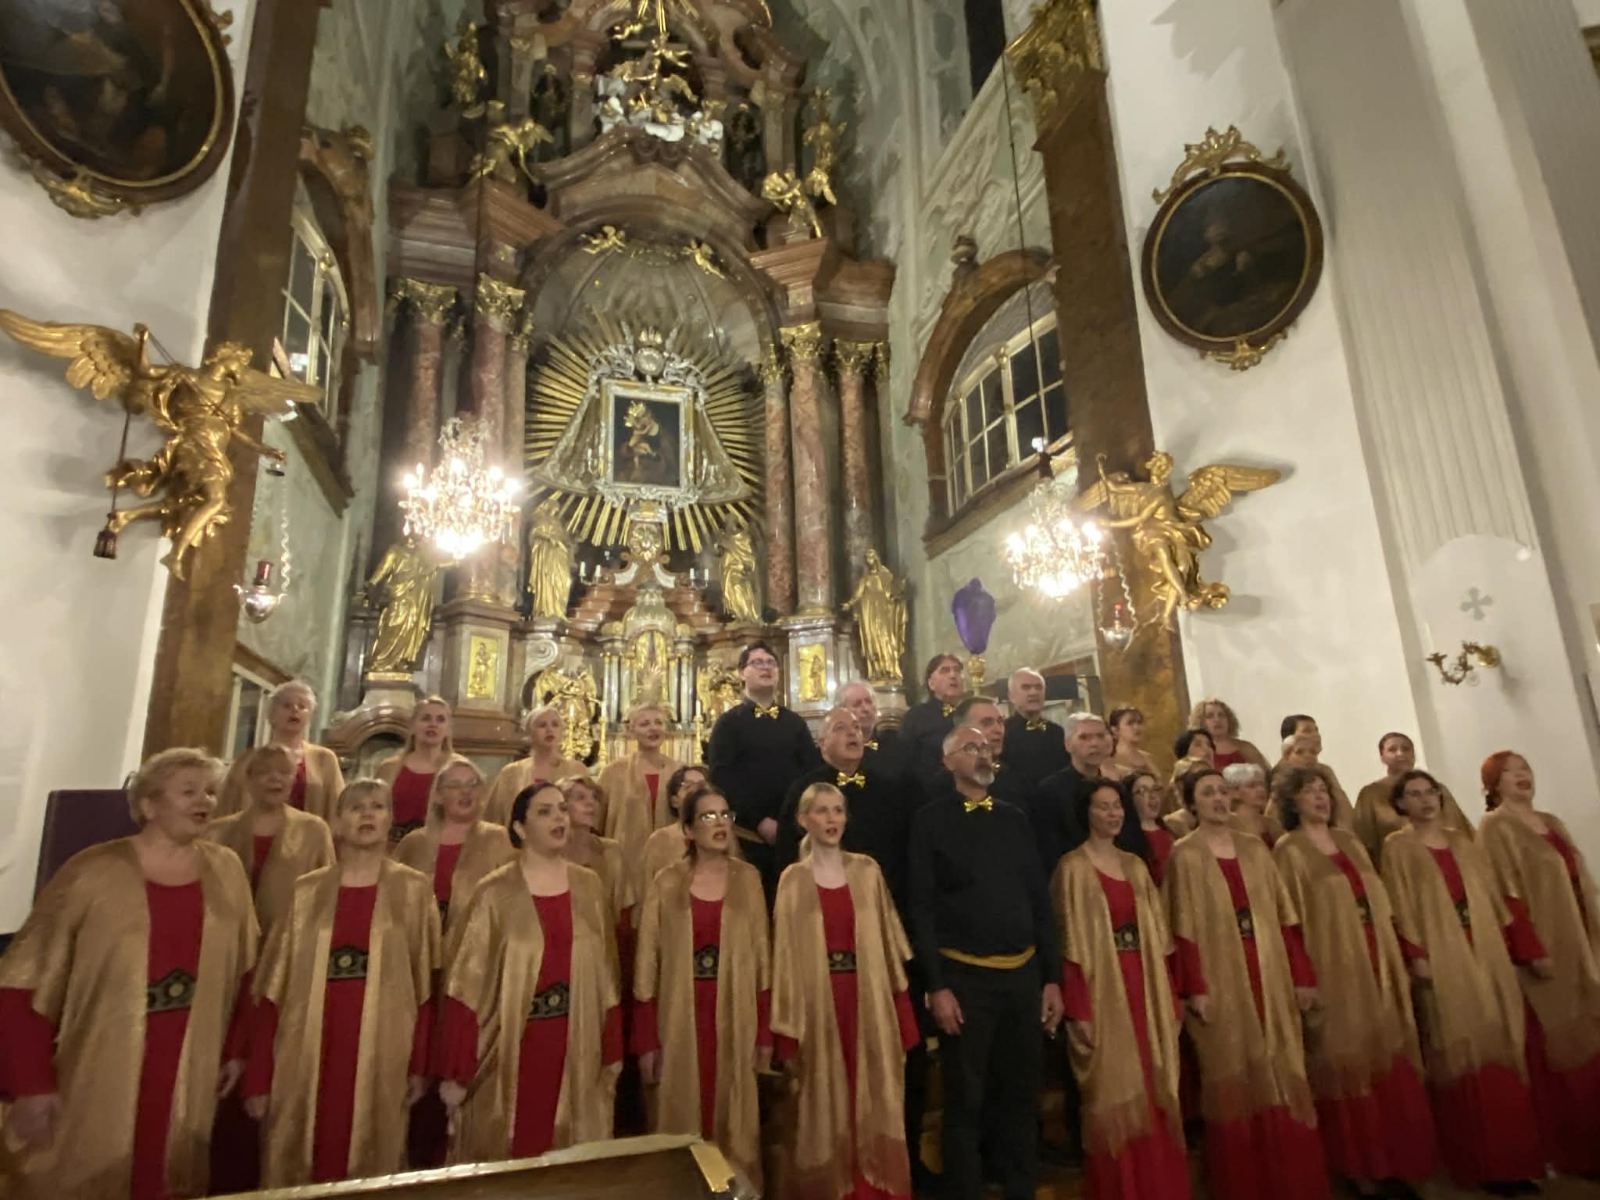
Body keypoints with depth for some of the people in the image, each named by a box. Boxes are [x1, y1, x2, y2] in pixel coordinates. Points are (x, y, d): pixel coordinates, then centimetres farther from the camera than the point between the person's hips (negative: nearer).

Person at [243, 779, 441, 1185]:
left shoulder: (413, 890, 0)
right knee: (296, 1171, 9)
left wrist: (419, 1066, -5)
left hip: (380, 1059, -1)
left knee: (368, 1173, 7)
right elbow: (274, 987, 5)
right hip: (308, 1057, 2)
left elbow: (424, 985, -1)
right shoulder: (307, 892, 5)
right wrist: (258, 1076, 2)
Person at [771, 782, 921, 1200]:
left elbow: (887, 940, 3)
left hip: (869, 999, 1)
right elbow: (786, 953, -1)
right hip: (818, 1003, -1)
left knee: (872, 1101, 7)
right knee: (826, 1104, 10)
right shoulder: (793, 880, -1)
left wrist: (901, 1011, -1)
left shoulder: (867, 871, 2)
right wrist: (787, 1025, -4)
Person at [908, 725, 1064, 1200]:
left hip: (1023, 973, 4)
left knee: (1022, 1094, 15)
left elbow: (1040, 900, 10)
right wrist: (936, 986, -12)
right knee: (966, 1101, 8)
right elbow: (922, 907, -8)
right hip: (964, 977, -4)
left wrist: (1051, 977, 7)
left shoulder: (1015, 819, 9)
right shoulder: (930, 819, -6)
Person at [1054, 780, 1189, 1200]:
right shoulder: (1073, 868, -9)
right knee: (1114, 1096, 3)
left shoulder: (1136, 866, 10)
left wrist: (1169, 999, 7)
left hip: (1144, 989, 6)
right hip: (1102, 991, -6)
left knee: (1152, 1093, 12)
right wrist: (1078, 1010, -17)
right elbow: (1070, 944, -12)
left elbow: (1156, 938, 11)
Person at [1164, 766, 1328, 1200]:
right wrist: (1196, 988, -13)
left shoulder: (1255, 849, 8)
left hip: (1270, 977, 4)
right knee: (1235, 1081, 5)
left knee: (1282, 1076, 8)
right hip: (1221, 981, -4)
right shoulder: (1184, 855, -5)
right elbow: (1184, 927, -8)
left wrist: (1302, 975, 3)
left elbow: (1284, 915, 8)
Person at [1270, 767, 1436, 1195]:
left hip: (1375, 964, 6)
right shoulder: (1289, 850, -7)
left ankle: (1396, 1160, 24)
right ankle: (1361, 1167, 16)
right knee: (1349, 1066, 3)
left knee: (1388, 1060, 10)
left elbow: (1378, 903, 15)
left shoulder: (1349, 841, 12)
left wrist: (1395, 962, 11)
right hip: (1332, 969, -6)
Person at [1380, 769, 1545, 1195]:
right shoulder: (1397, 847, -3)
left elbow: (1492, 898, 16)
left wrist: (1523, 945, 10)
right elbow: (1399, 908, -9)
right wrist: (1415, 956, -18)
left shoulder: (1462, 841, 13)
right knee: (1462, 1060, -1)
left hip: (1487, 958, 5)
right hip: (1441, 963, -5)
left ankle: (1513, 1159, 17)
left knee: (1500, 1050, 7)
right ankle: (1481, 1164, 7)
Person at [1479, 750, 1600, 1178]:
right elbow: (1505, 895, -15)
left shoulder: (1551, 822, 14)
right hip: (1546, 949, -7)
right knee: (1558, 1051, -1)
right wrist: (1533, 951, -19)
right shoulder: (1495, 828, -10)